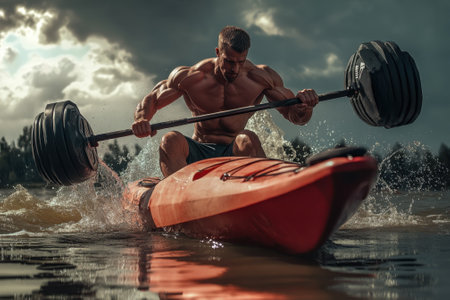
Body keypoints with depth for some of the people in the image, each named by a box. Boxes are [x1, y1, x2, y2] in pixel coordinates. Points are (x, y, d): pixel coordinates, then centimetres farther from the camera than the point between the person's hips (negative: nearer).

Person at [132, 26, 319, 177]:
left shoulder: (261, 78, -2)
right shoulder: (189, 78, -4)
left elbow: (297, 117, 0)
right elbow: (149, 102, 4)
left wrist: (304, 104, -25)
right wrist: (141, 120, -20)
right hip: (197, 155, 1)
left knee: (247, 139, -34)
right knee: (171, 140, -31)